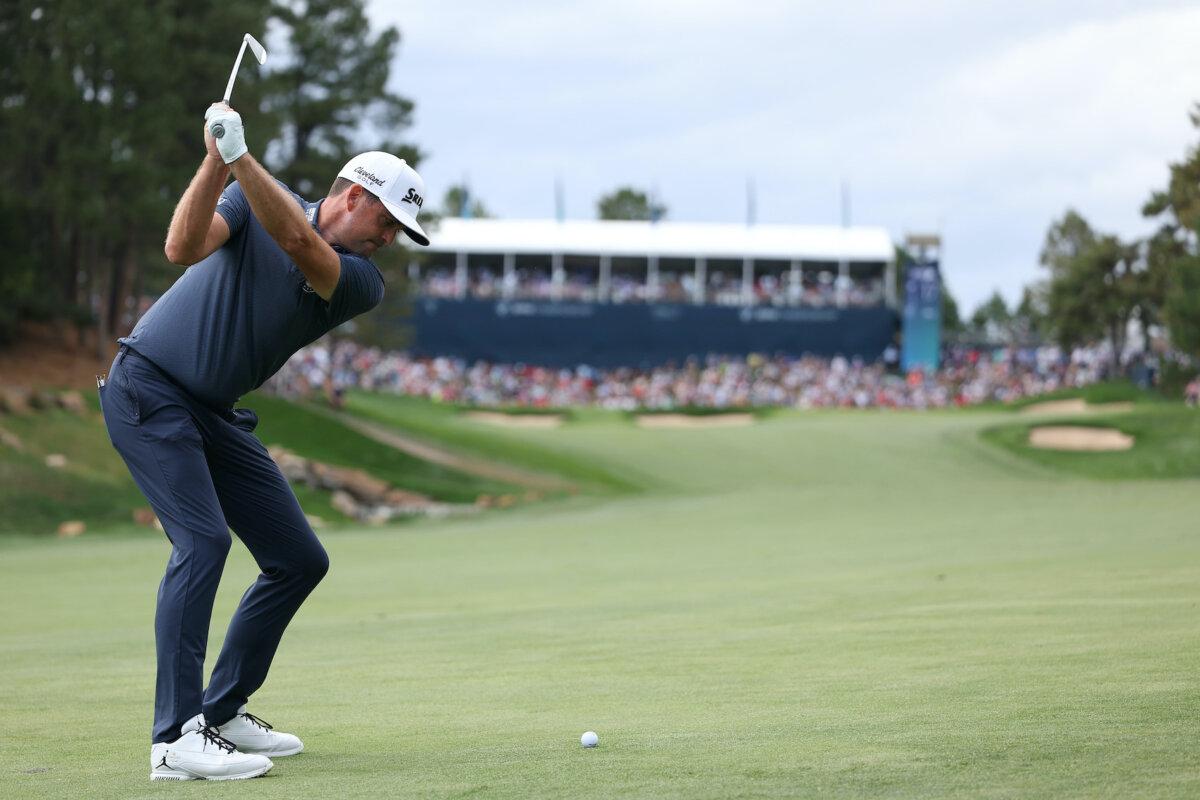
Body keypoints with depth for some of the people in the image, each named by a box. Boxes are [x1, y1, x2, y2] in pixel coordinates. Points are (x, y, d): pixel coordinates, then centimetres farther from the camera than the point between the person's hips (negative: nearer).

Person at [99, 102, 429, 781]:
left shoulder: (363, 284, -2)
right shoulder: (255, 197, -5)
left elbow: (299, 244, -23)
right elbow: (182, 247, -22)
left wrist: (241, 156, -35)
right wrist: (216, 163, -35)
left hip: (217, 416, 6)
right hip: (150, 388, -6)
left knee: (300, 560, 5)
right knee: (203, 539, -23)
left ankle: (222, 711, 17)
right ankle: (177, 738, -26)